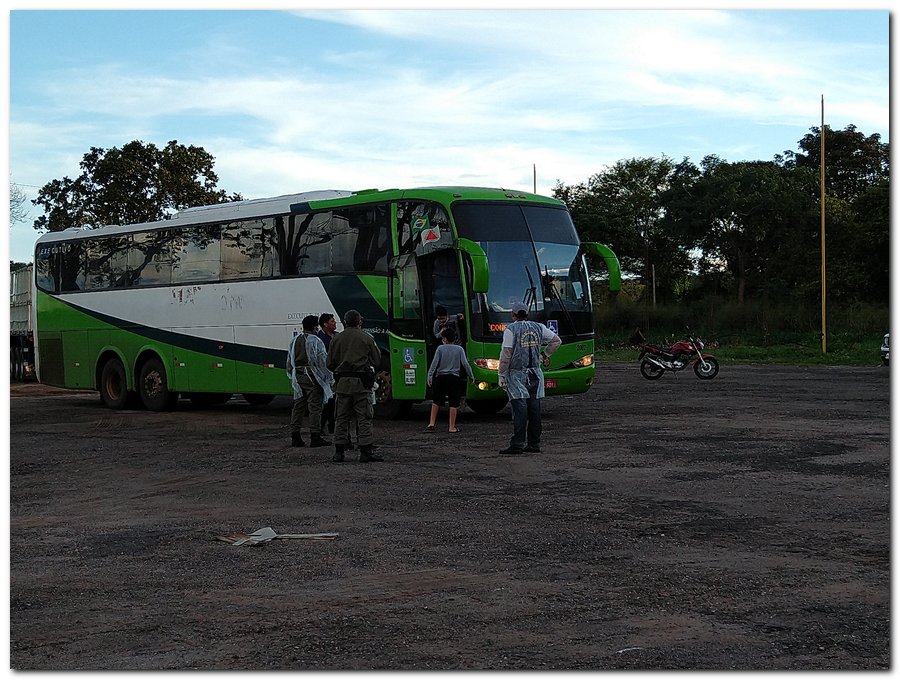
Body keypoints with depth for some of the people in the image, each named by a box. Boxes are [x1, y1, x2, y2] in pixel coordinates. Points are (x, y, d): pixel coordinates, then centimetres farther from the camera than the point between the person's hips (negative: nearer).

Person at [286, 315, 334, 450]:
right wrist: (331, 379, -5)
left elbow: (289, 361, 17)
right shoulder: (316, 342, -12)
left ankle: (295, 436, 10)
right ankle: (315, 437, -3)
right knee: (315, 406, -3)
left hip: (297, 377, 7)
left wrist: (292, 376, 27)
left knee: (298, 406, 10)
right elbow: (323, 362, -12)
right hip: (312, 377, -6)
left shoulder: (294, 340, 10)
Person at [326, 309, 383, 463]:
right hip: (361, 383, -2)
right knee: (364, 417, 0)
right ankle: (366, 451, -3)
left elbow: (330, 364, 5)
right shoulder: (367, 338, 0)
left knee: (341, 418, 7)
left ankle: (339, 452, 7)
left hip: (342, 382, 2)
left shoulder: (336, 339, 5)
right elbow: (377, 360, 5)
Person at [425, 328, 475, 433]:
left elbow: (434, 363, -4)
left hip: (440, 377, 0)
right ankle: (452, 427, 1)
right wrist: (471, 376, 7)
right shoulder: (459, 349, 4)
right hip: (454, 378, 0)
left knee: (436, 401, 11)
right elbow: (465, 363, 0)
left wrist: (430, 376, -3)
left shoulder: (440, 348, 1)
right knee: (453, 404, 2)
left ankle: (431, 424, 6)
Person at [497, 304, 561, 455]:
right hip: (535, 374, 5)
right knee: (534, 407, 7)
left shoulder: (511, 330, -7)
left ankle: (517, 444, -15)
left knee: (520, 408, -10)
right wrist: (544, 355, 25)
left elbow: (506, 355, -11)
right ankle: (534, 444, 10)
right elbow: (556, 340, 16)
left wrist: (501, 375, -7)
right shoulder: (538, 327, 9)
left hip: (516, 374, -5)